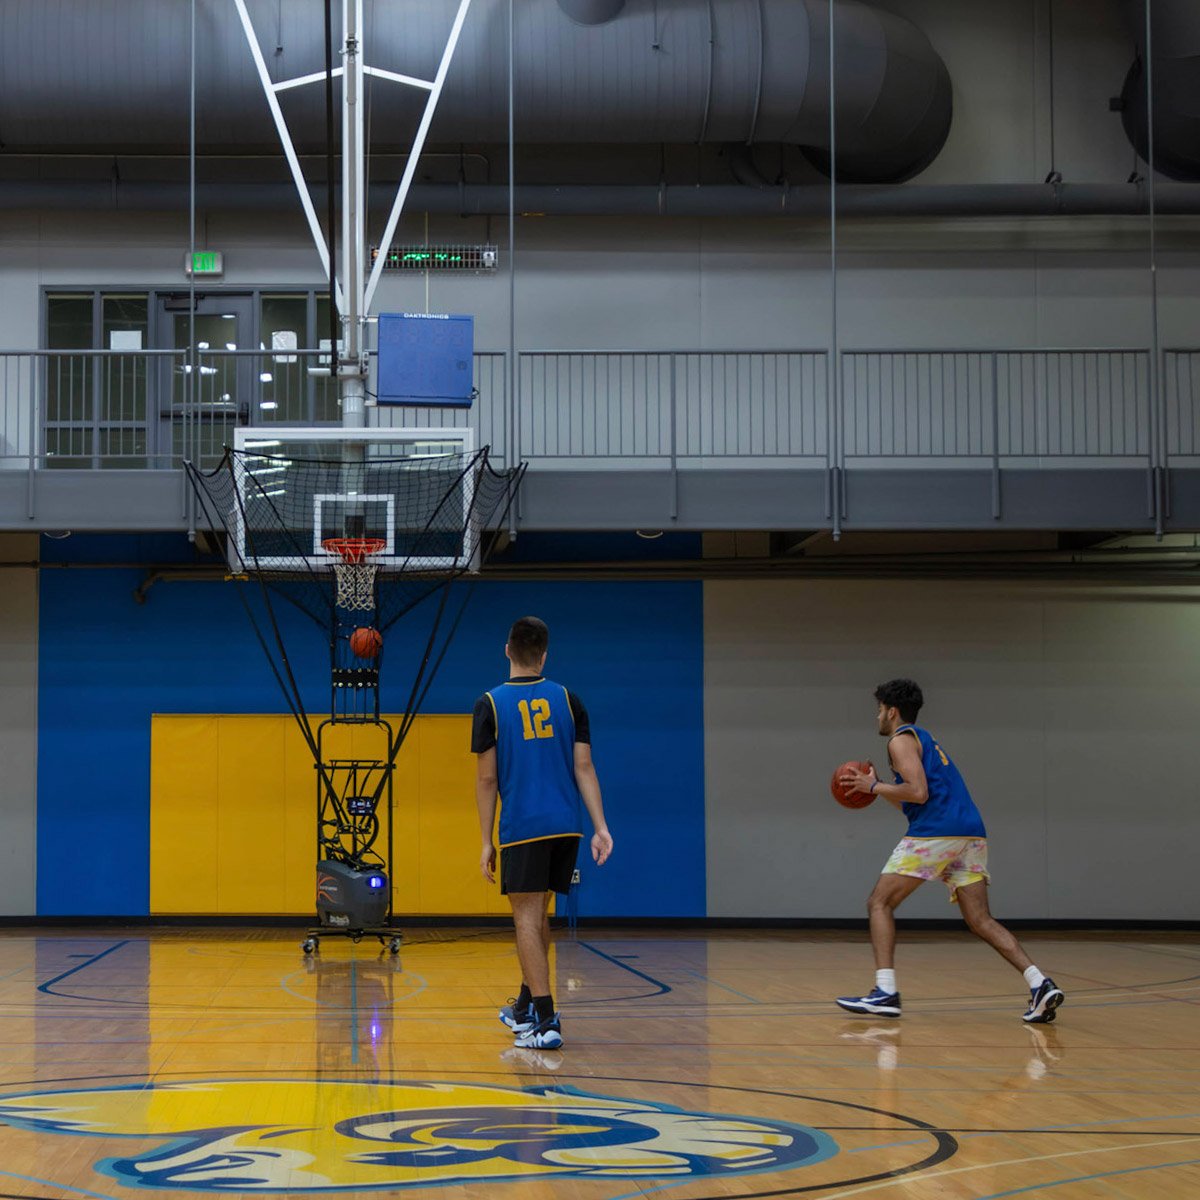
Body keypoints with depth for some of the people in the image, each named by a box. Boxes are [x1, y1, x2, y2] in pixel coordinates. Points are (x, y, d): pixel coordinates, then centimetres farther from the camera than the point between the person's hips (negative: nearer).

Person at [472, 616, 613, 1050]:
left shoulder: (491, 704, -2)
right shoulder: (567, 699, 7)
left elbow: (486, 778, -2)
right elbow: (584, 768, 3)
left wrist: (487, 843, 3)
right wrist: (601, 827, 2)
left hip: (522, 829, -4)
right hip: (566, 826, 4)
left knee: (526, 917, -1)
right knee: (537, 914, 19)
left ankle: (545, 1021, -9)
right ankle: (526, 1005, 31)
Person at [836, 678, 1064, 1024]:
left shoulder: (901, 739, 2)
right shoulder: (925, 740, 30)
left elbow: (918, 792, -13)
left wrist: (874, 786, -2)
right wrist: (878, 788, 31)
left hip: (936, 833, -9)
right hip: (971, 833, 9)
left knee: (880, 903, 0)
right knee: (981, 920, 3)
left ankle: (886, 992, -11)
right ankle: (1040, 985, -13)